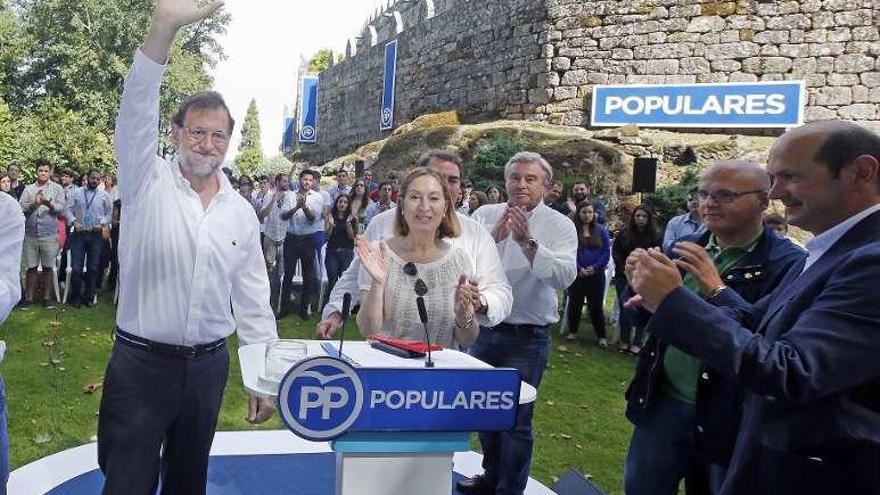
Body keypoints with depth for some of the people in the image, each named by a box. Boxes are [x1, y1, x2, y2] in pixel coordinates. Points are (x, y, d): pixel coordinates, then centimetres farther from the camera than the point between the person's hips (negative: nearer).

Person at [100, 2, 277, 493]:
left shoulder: (242, 212, 5)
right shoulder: (148, 183, -4)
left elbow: (253, 300, 7)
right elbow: (136, 117, -23)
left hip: (209, 365, 4)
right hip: (140, 362, -3)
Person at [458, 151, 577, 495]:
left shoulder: (559, 225, -8)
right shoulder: (486, 215, 0)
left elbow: (564, 277, -21)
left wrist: (528, 241, -32)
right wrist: (494, 236, -27)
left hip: (528, 338, -4)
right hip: (484, 329, 4)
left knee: (516, 419, 3)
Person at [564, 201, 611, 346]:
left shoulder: (601, 231, 4)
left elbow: (606, 252, 1)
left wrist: (595, 268, -9)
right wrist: (578, 268, -13)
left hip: (596, 274, 1)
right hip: (577, 273, -1)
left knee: (596, 305, 4)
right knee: (575, 303, 8)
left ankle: (601, 336, 11)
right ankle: (572, 331, 22)